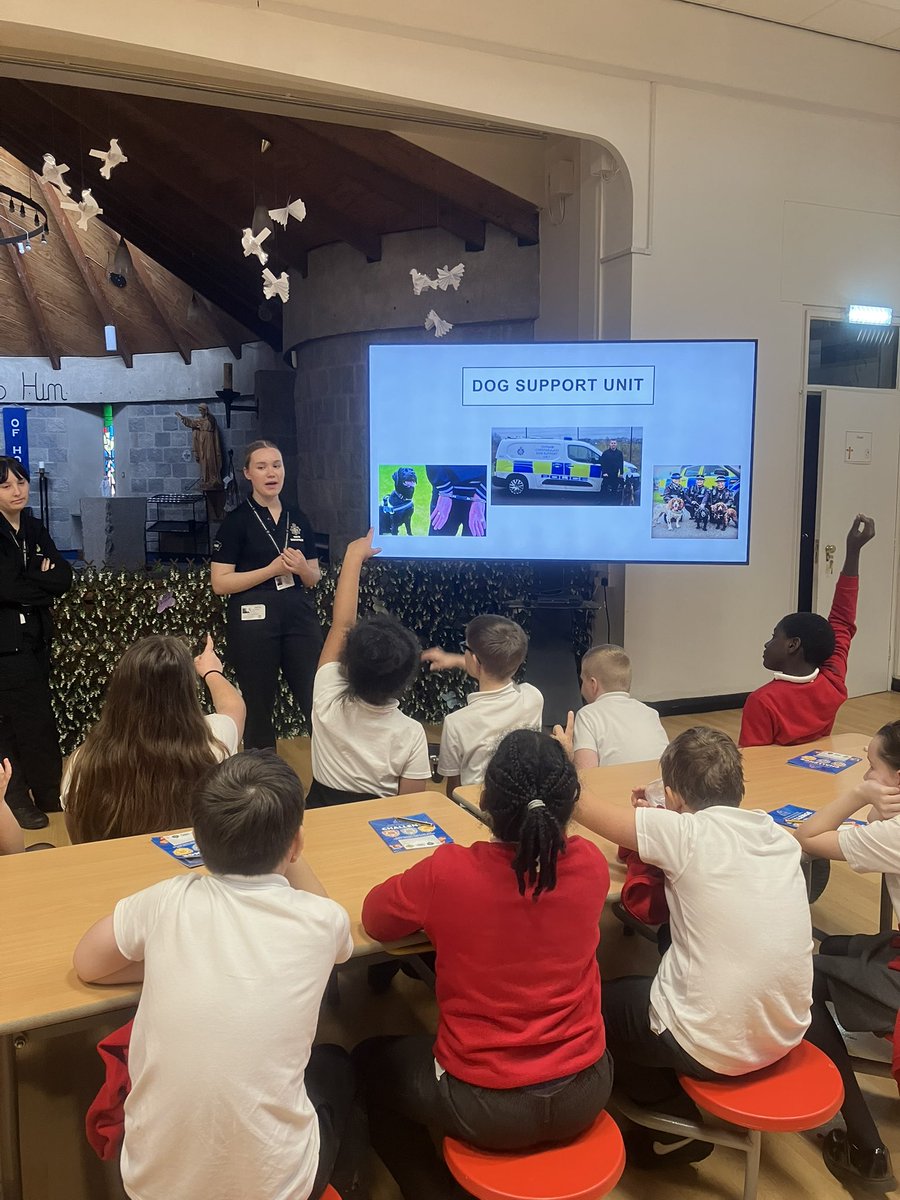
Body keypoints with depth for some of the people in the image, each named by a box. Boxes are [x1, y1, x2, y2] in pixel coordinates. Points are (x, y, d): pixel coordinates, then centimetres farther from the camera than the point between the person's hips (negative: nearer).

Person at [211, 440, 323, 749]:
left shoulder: (298, 519, 11)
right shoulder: (236, 521, -3)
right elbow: (220, 583, -8)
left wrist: (303, 568, -7)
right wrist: (272, 569, -15)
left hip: (300, 618, 4)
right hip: (254, 621, -4)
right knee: (258, 710, 6)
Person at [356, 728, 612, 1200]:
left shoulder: (448, 872, -25)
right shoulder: (591, 863, -15)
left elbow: (373, 919, -4)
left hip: (487, 1106, -3)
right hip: (585, 1091, 4)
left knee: (370, 1061, 25)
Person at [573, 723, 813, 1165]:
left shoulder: (686, 833, -19)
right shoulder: (778, 836, -2)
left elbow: (581, 806, -11)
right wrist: (658, 827, 9)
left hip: (713, 1048, -6)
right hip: (786, 1034, 7)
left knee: (597, 1001, 20)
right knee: (640, 985, 28)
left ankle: (677, 1123, 23)